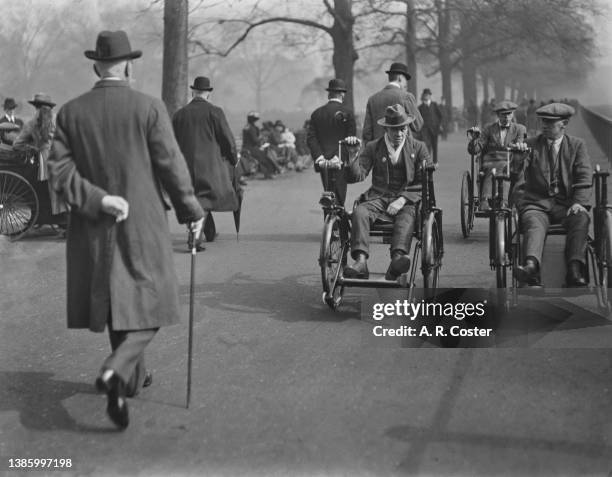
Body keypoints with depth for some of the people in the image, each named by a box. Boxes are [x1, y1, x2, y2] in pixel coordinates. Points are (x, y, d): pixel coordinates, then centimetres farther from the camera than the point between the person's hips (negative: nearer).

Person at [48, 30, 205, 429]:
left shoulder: (71, 112, 1)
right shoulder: (149, 108, -8)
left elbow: (60, 170, -7)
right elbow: (171, 165, -8)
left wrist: (96, 199, -11)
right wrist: (191, 211, 3)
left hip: (94, 229, 4)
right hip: (143, 225, -4)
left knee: (118, 305, 19)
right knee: (148, 306, 3)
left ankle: (134, 377, 32)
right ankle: (116, 371, -20)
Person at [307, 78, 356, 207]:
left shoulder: (317, 113, 8)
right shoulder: (347, 113, -4)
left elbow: (310, 138, 1)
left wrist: (319, 158, -6)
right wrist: (338, 158, -8)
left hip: (323, 162, 4)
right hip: (339, 163, -4)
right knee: (338, 198, -2)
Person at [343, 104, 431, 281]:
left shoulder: (418, 148, 10)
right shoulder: (373, 147, 13)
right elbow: (356, 177, 5)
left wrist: (402, 200, -12)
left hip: (407, 199, -1)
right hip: (378, 198, 1)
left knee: (406, 217, -36)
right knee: (359, 212, -31)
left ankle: (396, 261, -61)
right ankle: (361, 262, -47)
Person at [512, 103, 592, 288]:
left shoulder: (577, 145, 14)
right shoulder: (530, 145, 14)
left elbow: (585, 177, 4)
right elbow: (519, 177, 7)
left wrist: (579, 202, -12)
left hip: (566, 203, 1)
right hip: (536, 202, -1)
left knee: (581, 219, -32)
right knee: (534, 223, -33)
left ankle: (575, 272, -44)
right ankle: (531, 267, -61)